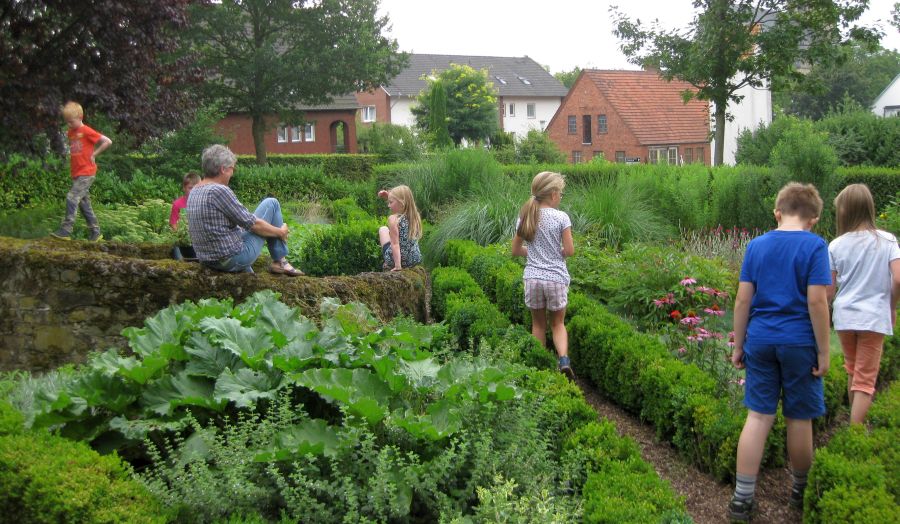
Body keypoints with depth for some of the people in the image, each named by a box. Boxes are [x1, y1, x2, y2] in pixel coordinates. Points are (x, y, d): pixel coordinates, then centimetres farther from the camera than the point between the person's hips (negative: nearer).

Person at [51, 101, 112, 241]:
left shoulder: (87, 132, -11)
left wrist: (94, 154, -11)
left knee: (72, 198, -17)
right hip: (76, 173, 9)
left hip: (86, 173, -9)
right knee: (84, 203, 9)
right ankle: (96, 232, 15)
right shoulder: (71, 133, 12)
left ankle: (66, 230, -16)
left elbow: (107, 142, -14)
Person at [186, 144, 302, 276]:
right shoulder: (219, 191, -19)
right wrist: (280, 232, 0)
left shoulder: (193, 192, 7)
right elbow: (253, 224, -14)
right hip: (234, 259, -9)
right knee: (271, 204, 2)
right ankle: (280, 262, 7)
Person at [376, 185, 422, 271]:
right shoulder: (415, 216, -1)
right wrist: (389, 197, 12)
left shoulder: (393, 219, -18)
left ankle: (387, 264, 25)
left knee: (383, 229, 24)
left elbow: (395, 244, -23)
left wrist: (397, 266, -25)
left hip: (395, 259, -5)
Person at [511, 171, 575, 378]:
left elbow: (515, 250, 8)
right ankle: (564, 359, -9)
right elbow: (569, 251, -7)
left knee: (538, 324, 17)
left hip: (532, 278, 2)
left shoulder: (525, 217, 2)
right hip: (556, 278, -2)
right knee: (558, 323, 13)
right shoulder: (561, 217, -9)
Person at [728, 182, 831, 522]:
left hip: (760, 340, 3)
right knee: (799, 420, 11)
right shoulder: (815, 246, -7)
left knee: (758, 416, 6)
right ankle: (801, 490, 29)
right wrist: (823, 352, -5)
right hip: (799, 342, -3)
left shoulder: (757, 245, 4)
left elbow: (743, 299, 3)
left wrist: (739, 345, 11)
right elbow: (816, 301, -12)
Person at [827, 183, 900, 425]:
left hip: (844, 316, 2)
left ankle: (854, 421, 35)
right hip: (874, 318, -2)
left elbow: (828, 290, -1)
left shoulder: (836, 245, -2)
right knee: (865, 380, 2)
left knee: (852, 371, 23)